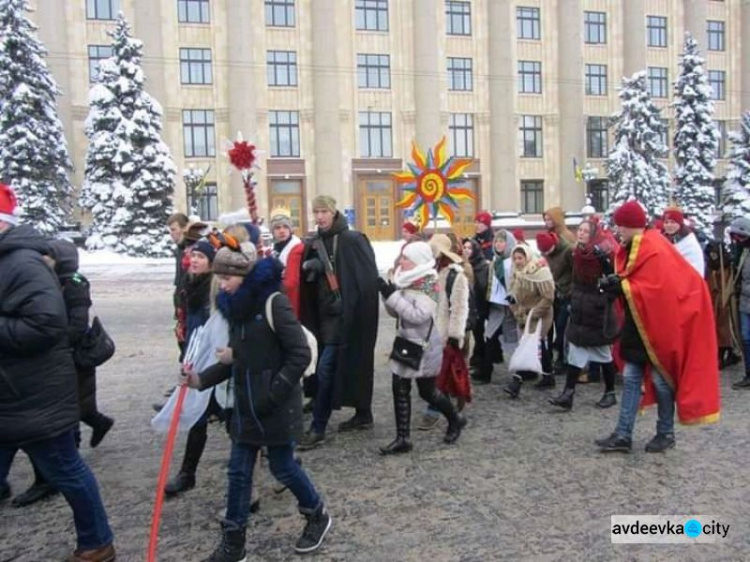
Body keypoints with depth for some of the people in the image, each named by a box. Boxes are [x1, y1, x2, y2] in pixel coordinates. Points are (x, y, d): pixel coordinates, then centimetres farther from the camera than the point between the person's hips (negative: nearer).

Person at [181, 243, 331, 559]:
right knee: (238, 471, 11)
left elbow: (300, 355, -19)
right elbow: (238, 359, 12)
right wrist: (203, 379, 0)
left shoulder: (274, 303, -18)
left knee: (282, 466, 8)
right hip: (245, 406, 7)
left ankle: (318, 516, 33)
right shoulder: (235, 307, 5)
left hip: (276, 407, -7)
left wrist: (273, 394, -20)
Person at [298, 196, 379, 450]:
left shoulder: (352, 240, -11)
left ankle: (318, 429, 1)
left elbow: (369, 277, -14)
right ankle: (363, 414, 30)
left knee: (325, 368, -8)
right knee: (347, 365, 15)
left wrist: (347, 302, -18)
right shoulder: (314, 242, 10)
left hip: (345, 314, -7)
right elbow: (307, 277, 16)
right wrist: (307, 266, -5)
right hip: (325, 313, 7)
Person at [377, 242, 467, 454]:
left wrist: (393, 295, -25)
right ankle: (402, 439, 11)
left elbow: (419, 315, -25)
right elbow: (395, 313, 10)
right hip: (404, 342, 7)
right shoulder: (406, 280, 7)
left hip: (424, 345, -7)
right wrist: (387, 294, -7)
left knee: (427, 391, 6)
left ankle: (455, 420, 32)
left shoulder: (429, 283, -15)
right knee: (399, 389, 2)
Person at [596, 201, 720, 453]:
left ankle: (666, 434, 21)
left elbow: (657, 290, -26)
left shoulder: (655, 250, -19)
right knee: (630, 378, 5)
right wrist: (615, 282, -4)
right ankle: (623, 435, 8)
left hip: (659, 324, -9)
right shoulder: (631, 248, 8)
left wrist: (620, 287, -24)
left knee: (661, 379, 5)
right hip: (637, 324, 9)